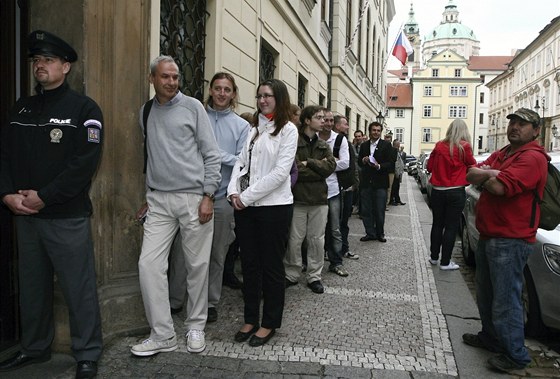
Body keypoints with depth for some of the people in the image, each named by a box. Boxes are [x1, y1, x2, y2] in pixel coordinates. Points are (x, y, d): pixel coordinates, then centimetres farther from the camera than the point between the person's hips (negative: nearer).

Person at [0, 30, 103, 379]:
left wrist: (43, 197, -16)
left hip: (68, 217, -6)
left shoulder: (84, 109, -4)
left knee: (79, 288, 0)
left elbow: (85, 164, -14)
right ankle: (34, 348, 33)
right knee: (32, 286, 16)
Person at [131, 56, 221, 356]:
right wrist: (147, 195, 16)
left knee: (197, 265, 3)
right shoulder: (145, 113, 13)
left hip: (194, 197, -3)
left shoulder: (192, 107, 1)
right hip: (158, 199, 4)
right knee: (149, 263, -4)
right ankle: (162, 334, 8)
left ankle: (196, 327, 22)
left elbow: (212, 154, -2)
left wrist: (208, 196, -9)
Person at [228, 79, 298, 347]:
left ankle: (270, 323, 21)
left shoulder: (288, 129, -3)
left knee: (271, 267, 6)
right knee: (249, 264, 12)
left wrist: (247, 196, -13)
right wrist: (234, 191, -7)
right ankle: (250, 319, 27)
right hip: (245, 206, 5)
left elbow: (280, 172, -13)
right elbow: (241, 162, 10)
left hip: (274, 206, -5)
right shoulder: (253, 129, 12)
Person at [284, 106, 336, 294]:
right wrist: (319, 166, -7)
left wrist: (308, 163, -11)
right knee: (295, 240, 5)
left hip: (319, 199, 5)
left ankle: (314, 276, 22)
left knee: (317, 240, 10)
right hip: (298, 198, -5)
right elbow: (295, 170, -16)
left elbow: (331, 166, -3)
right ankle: (291, 275, 20)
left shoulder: (323, 145, 13)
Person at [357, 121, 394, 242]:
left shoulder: (386, 145, -1)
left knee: (379, 211, 4)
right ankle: (370, 233, 18)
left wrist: (379, 166, -22)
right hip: (366, 182, 3)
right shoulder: (364, 145, 11)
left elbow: (391, 164, -6)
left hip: (380, 183, -3)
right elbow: (359, 162, 14)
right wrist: (363, 160, -8)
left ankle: (380, 233, 20)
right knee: (366, 210, 6)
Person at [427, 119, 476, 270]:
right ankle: (445, 262, 8)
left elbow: (429, 167, 8)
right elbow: (473, 166, 2)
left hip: (437, 191, 4)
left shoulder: (439, 146, 1)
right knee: (451, 227, 3)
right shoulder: (464, 146, -10)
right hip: (455, 192, -4)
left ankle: (434, 257, 26)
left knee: (437, 224, 15)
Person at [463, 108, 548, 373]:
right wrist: (491, 174, -13)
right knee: (485, 296, 21)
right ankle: (491, 337, 38)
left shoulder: (532, 157, -14)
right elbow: (471, 174, 6)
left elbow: (499, 187, -26)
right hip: (488, 236, 9)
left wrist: (485, 176, -5)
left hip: (510, 241, -9)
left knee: (505, 302, -2)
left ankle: (516, 355, 12)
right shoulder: (501, 154, 17)